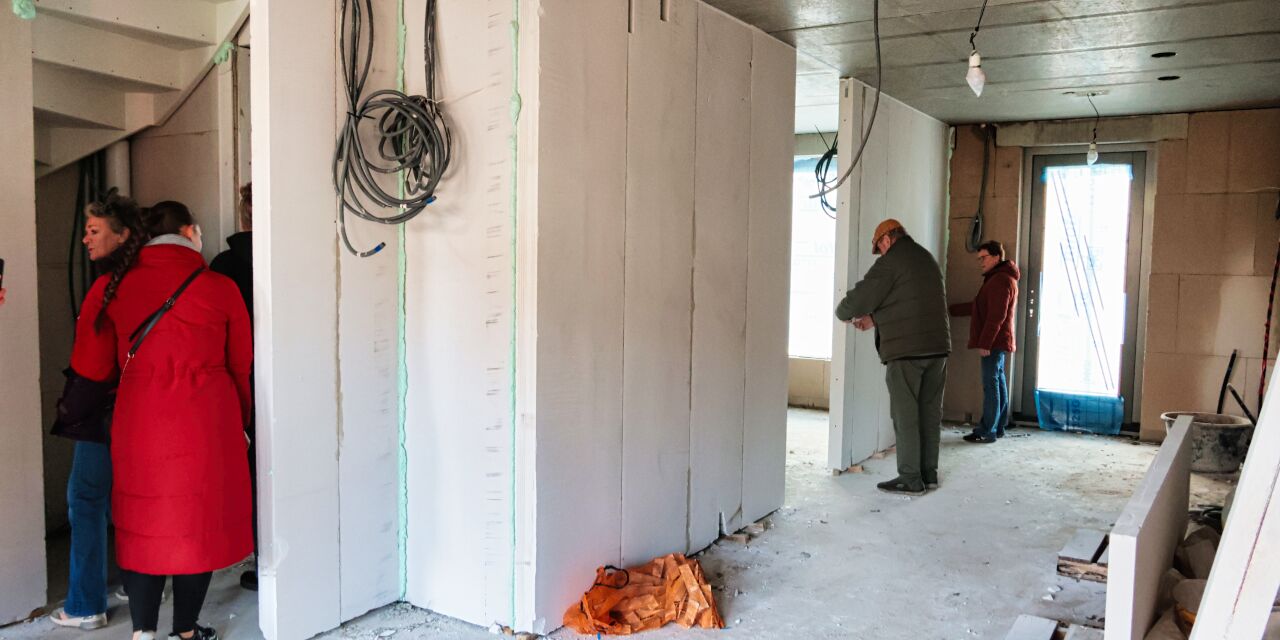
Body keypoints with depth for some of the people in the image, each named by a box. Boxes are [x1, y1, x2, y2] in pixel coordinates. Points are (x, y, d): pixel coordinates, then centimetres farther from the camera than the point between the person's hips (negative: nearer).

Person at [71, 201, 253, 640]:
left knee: (143, 522, 13)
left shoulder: (113, 287, 2)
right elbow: (240, 365, 5)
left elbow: (91, 366, 7)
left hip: (139, 420, 2)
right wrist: (239, 418, 21)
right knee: (198, 521, 10)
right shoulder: (219, 288, -3)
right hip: (206, 422, -1)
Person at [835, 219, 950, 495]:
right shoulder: (927, 258, 19)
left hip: (906, 349, -8)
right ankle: (929, 473, 19)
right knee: (930, 411, 12)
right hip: (937, 346, 8)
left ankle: (910, 479, 1)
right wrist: (874, 319, 23)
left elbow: (861, 296, -8)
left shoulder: (890, 262, -8)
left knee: (905, 414, -2)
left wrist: (842, 313, 12)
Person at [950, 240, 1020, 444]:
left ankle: (987, 431, -7)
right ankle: (999, 427, 20)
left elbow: (996, 316, -21)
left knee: (991, 384, -9)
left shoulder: (1001, 280, -14)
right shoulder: (996, 278, 20)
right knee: (998, 382, 13)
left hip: (994, 343, -11)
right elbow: (977, 306, 26)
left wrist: (984, 343, -23)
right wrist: (951, 310, 25)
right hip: (998, 343, 11)